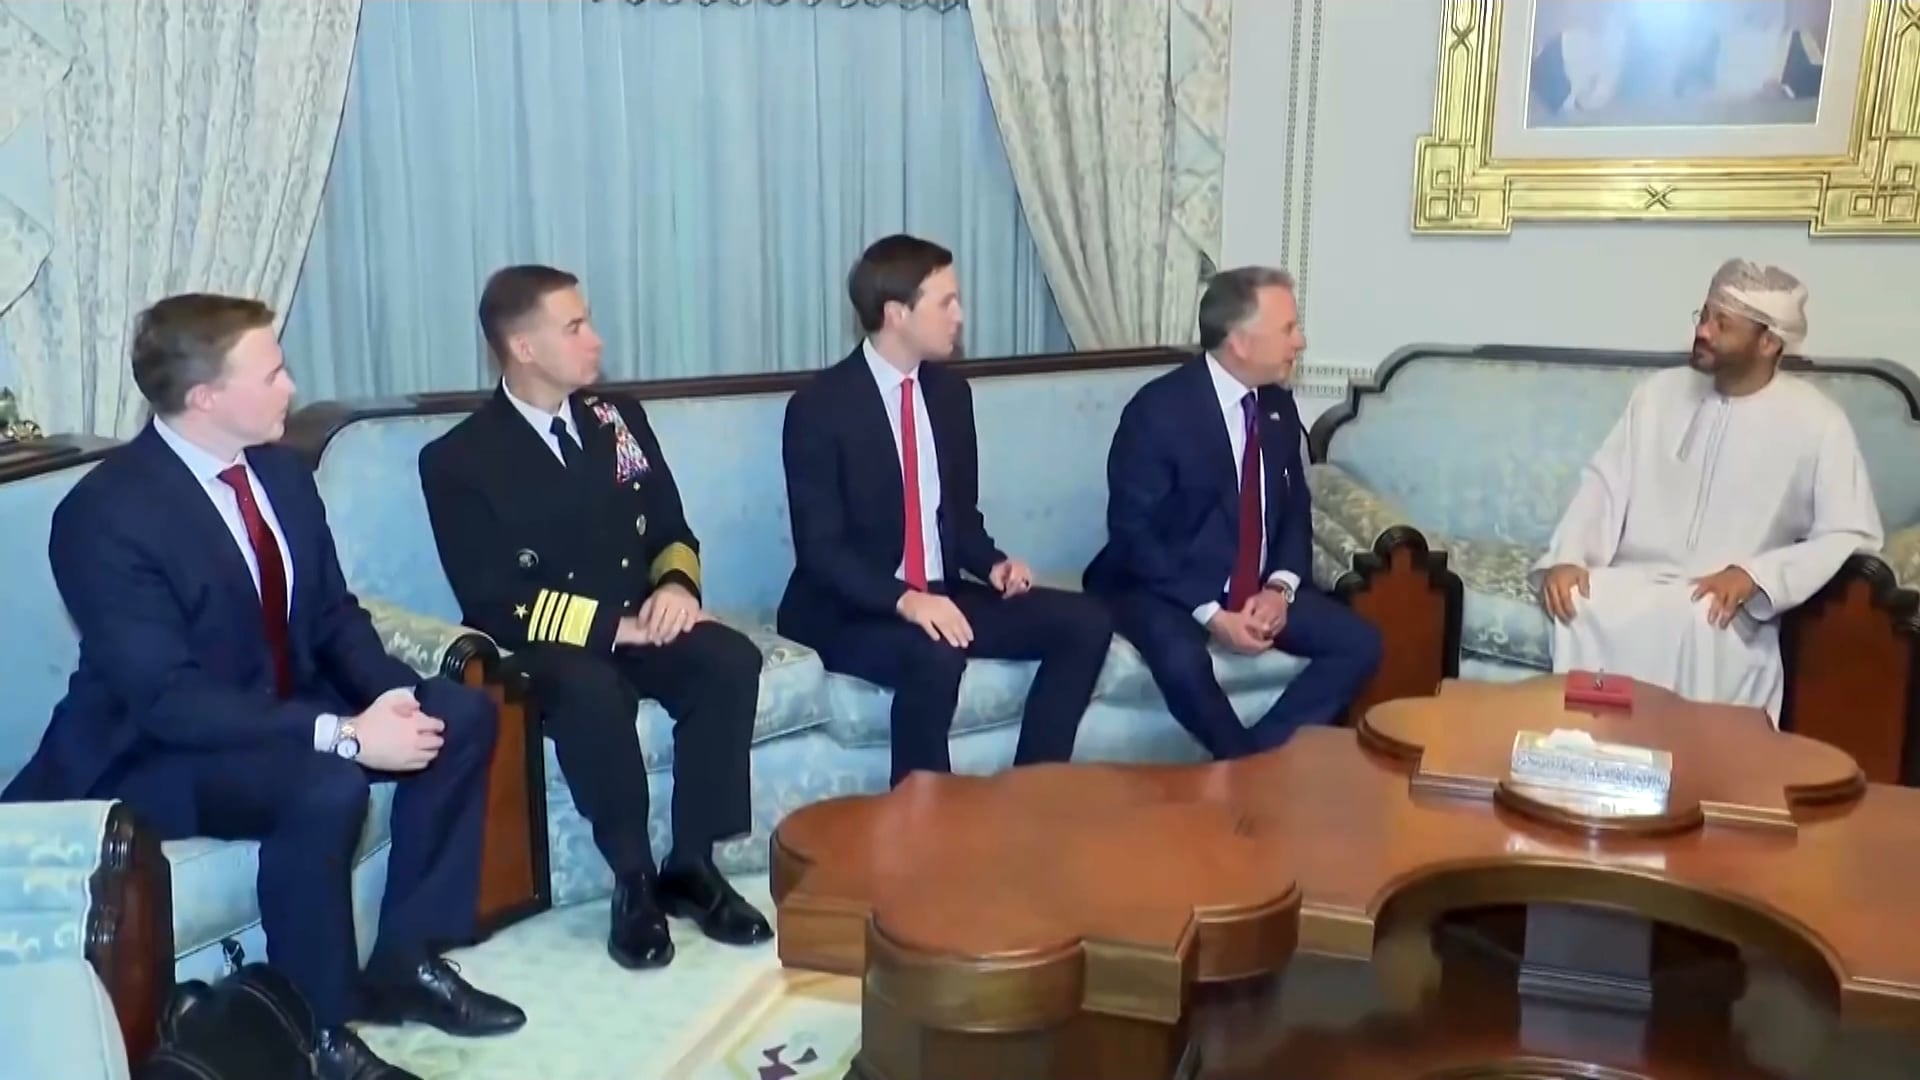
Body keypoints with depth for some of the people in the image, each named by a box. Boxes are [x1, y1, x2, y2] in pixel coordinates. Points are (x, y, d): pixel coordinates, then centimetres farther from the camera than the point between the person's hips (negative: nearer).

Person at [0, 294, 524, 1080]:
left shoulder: (282, 472, 0)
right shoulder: (103, 516, -24)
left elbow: (334, 614, 6)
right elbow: (167, 698, -30)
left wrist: (392, 694, -15)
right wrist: (344, 735, -35)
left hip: (288, 710, 8)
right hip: (157, 752, -8)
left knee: (462, 715, -7)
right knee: (327, 784, -35)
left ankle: (405, 961, 1)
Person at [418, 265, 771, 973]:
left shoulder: (619, 419, 10)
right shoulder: (457, 460, -7)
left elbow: (672, 531, 14)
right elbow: (491, 604, -13)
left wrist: (676, 585, -10)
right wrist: (611, 623, -22)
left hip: (642, 623, 5)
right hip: (545, 644, -4)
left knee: (730, 660, -25)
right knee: (591, 694, -38)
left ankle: (691, 865, -13)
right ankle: (634, 879, -17)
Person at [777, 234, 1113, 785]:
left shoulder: (950, 391, 7)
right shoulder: (819, 407, -14)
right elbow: (819, 549, -18)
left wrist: (992, 563, -5)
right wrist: (903, 600, -32)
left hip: (940, 596, 7)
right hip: (849, 610, -7)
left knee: (1084, 622, -9)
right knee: (934, 657, -37)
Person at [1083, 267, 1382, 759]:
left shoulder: (1278, 405, 4)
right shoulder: (1158, 409, -18)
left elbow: (1296, 507, 12)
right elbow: (1131, 532, -18)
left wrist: (1281, 586, -8)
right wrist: (1210, 613, -24)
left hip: (1257, 588, 7)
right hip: (1165, 588, -6)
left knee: (1359, 642, -9)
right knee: (1183, 661, -36)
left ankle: (1266, 753, -7)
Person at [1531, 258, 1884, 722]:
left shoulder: (1815, 421, -3)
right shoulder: (1659, 392, 8)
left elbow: (1853, 534, -6)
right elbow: (1605, 483, 7)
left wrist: (1755, 575, -20)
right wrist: (1567, 558, -11)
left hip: (1727, 600, -2)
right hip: (1634, 581, 3)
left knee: (1701, 622, -37)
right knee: (1577, 603, -30)